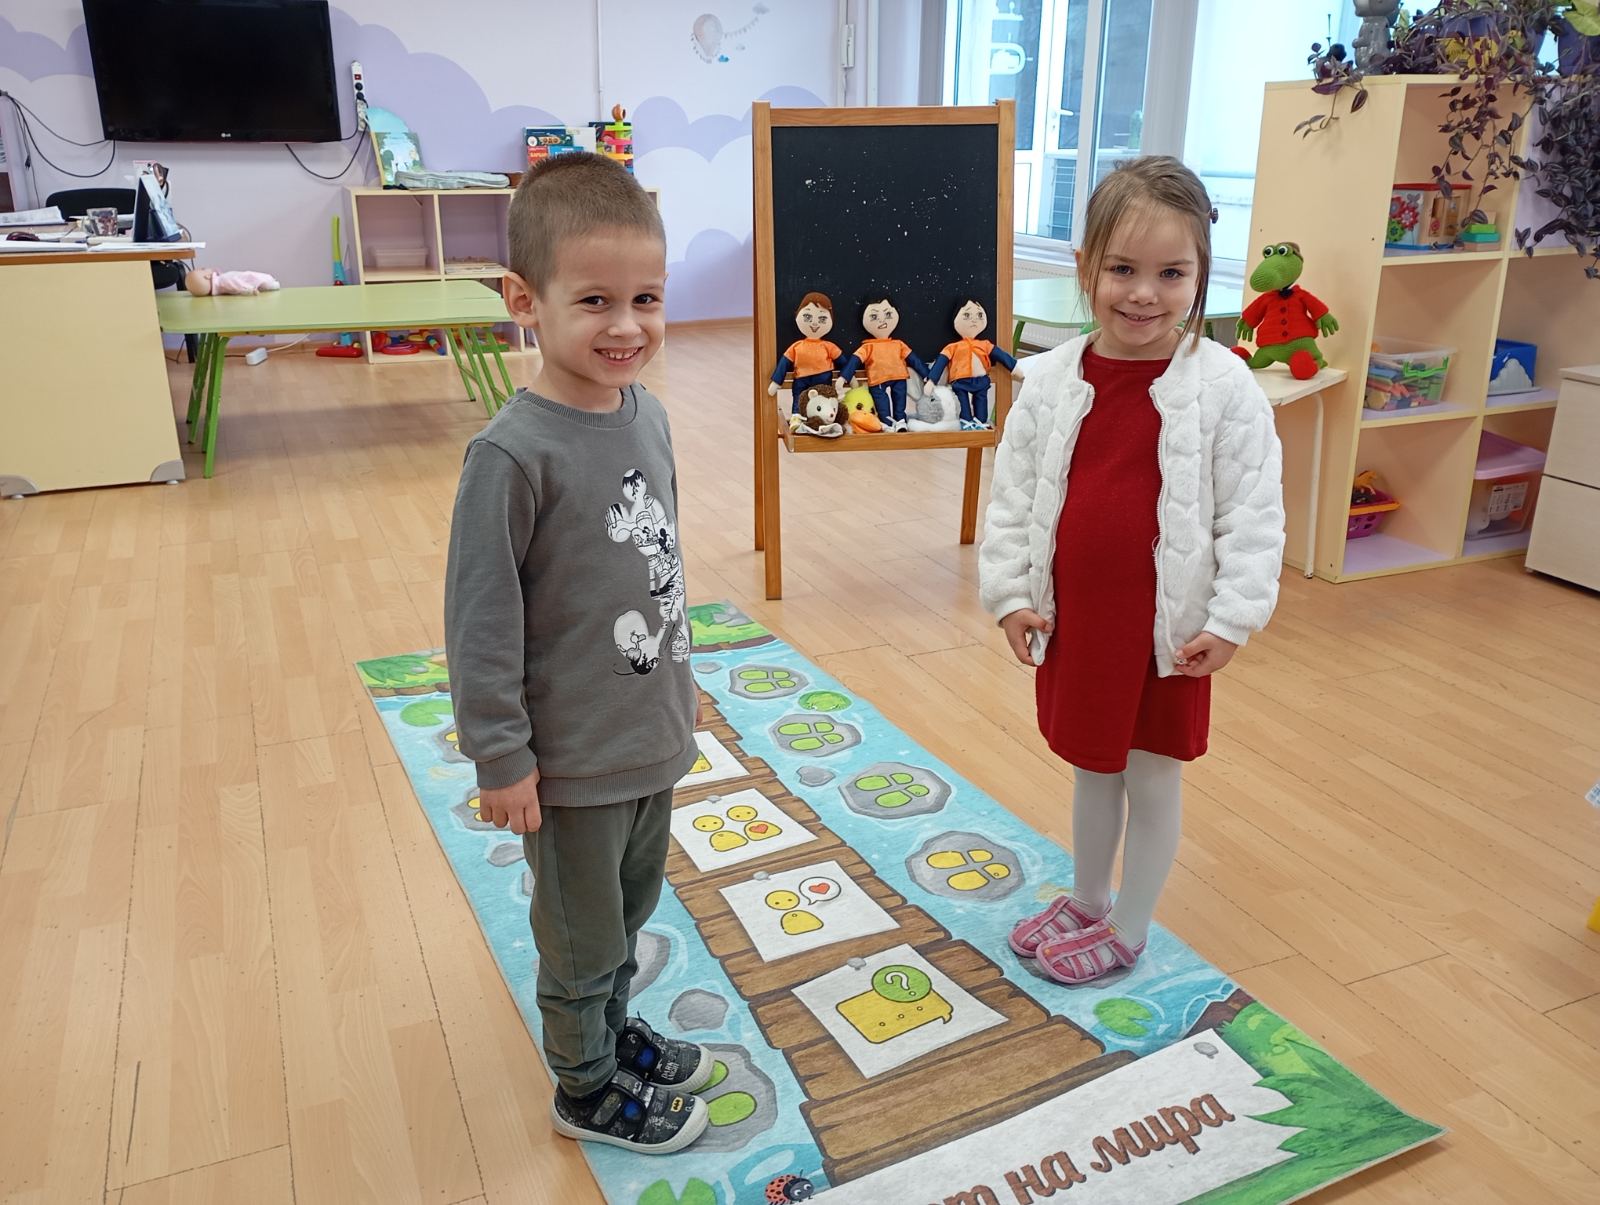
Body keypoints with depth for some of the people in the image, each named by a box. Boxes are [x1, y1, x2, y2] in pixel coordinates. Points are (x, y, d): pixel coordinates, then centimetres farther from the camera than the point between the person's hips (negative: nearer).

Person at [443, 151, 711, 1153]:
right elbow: (481, 621, -19)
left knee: (632, 911, 26)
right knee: (582, 938, 15)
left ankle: (616, 1033, 51)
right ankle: (589, 1090, 39)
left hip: (653, 740, 7)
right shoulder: (515, 454, -24)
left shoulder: (649, 416, -1)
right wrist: (501, 759, -15)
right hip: (573, 762, -7)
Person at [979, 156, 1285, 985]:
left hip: (1169, 626, -3)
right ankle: (1084, 900, 44)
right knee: (1091, 768, 21)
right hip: (1072, 614, 3)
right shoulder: (1050, 380, -4)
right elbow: (1012, 495, 2)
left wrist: (1231, 620, -12)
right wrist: (1012, 592, -2)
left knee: (1152, 779, 14)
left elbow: (1253, 516, -10)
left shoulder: (1223, 388, -13)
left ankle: (1128, 930, 34)